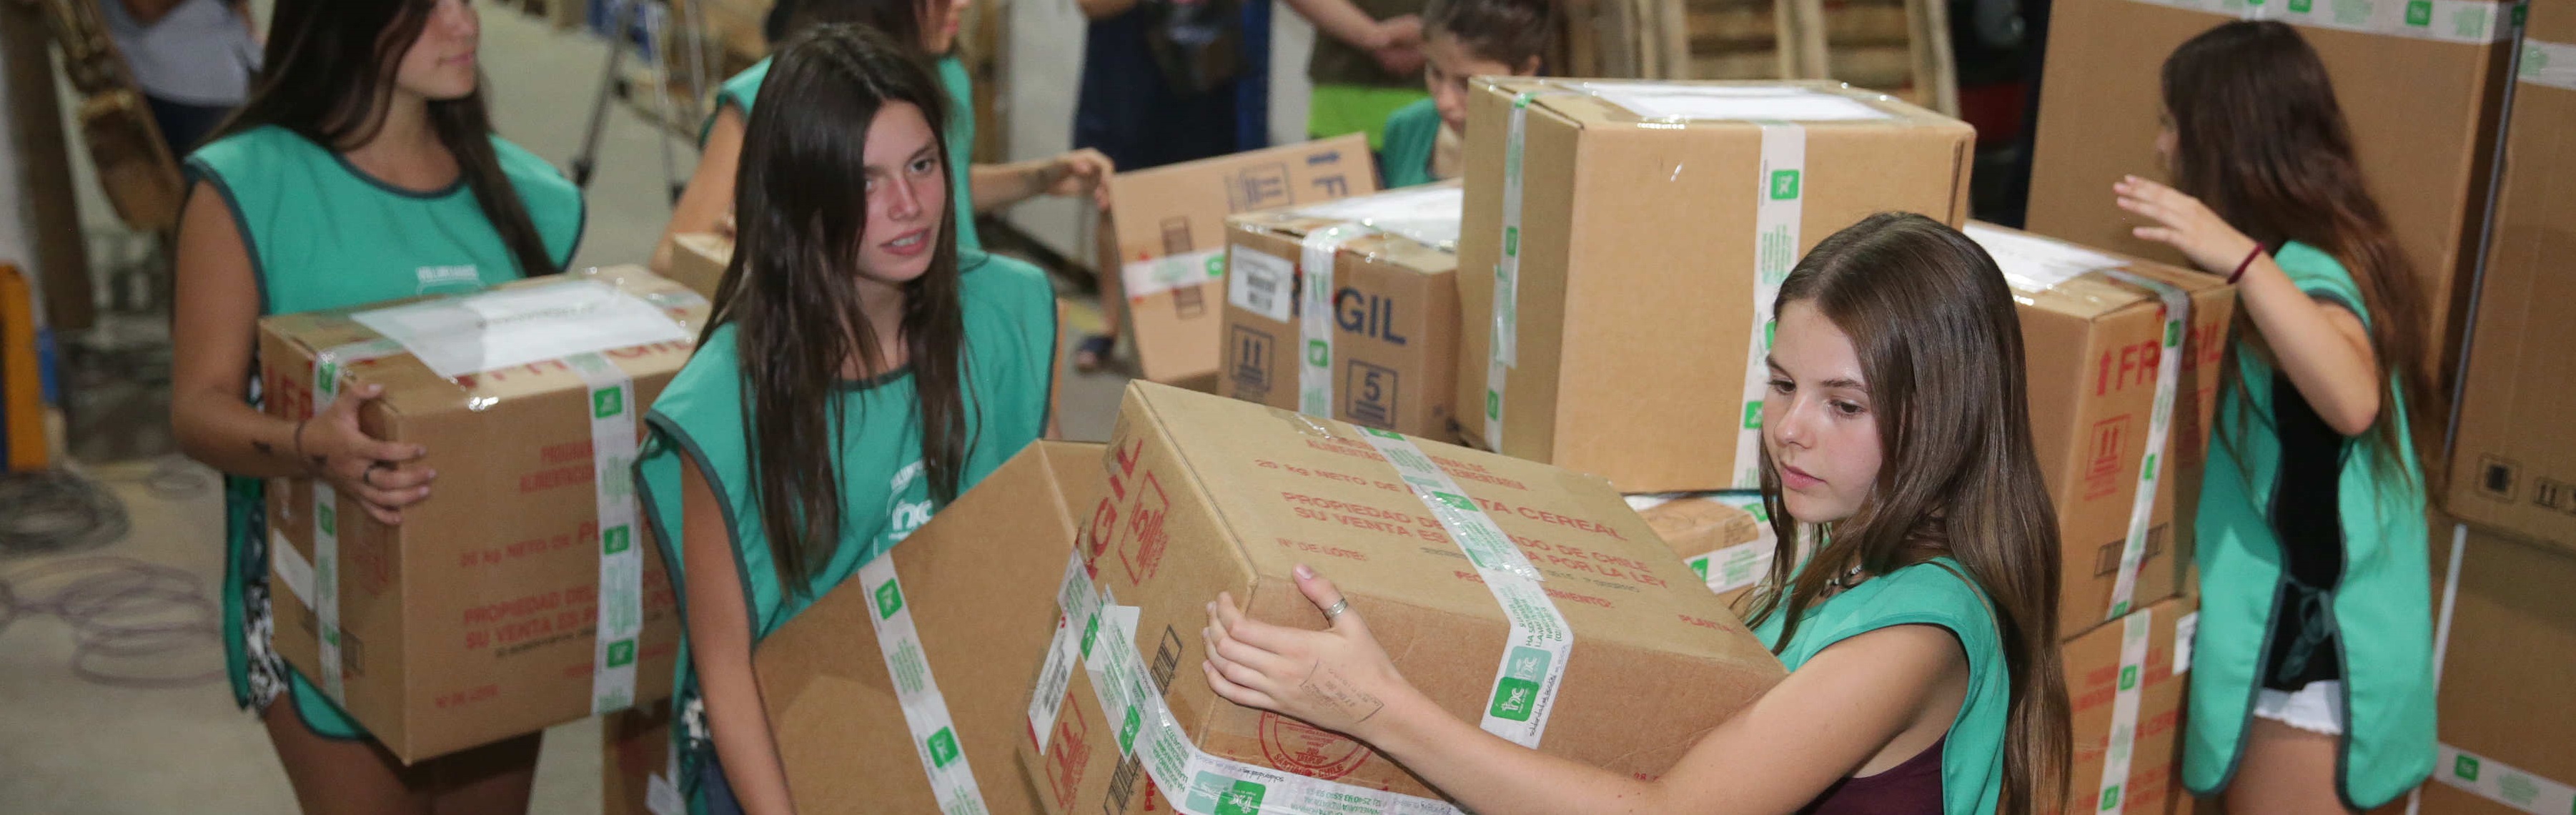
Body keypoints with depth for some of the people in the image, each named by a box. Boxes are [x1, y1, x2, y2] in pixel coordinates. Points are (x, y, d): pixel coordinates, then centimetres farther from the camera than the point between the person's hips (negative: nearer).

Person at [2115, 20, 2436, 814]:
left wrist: (2241, 258, -45)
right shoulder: (2307, 251, 8)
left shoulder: (2304, 265, -22)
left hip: (2311, 630, -9)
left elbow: (2352, 402, -42)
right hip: (2277, 611, 9)